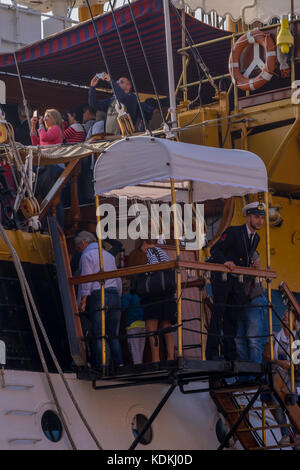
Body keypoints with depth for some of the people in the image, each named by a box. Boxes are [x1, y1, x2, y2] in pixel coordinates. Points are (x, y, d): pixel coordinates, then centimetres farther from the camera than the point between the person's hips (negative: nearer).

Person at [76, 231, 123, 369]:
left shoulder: (87, 255, -1)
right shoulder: (109, 255, 22)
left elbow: (86, 280, -9)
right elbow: (118, 280, 23)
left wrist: (83, 301, -9)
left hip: (97, 296, -7)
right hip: (114, 295, 7)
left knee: (97, 335, -7)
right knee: (113, 335, 7)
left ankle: (99, 366, -11)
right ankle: (119, 364, -1)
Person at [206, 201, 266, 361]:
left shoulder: (256, 238, 12)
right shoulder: (233, 232, -10)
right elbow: (215, 249, -14)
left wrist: (250, 265, 4)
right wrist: (225, 261, -31)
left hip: (237, 280, 7)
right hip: (221, 277, -7)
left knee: (232, 316, 5)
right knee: (218, 313, -11)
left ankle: (229, 354, 8)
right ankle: (212, 352, -12)